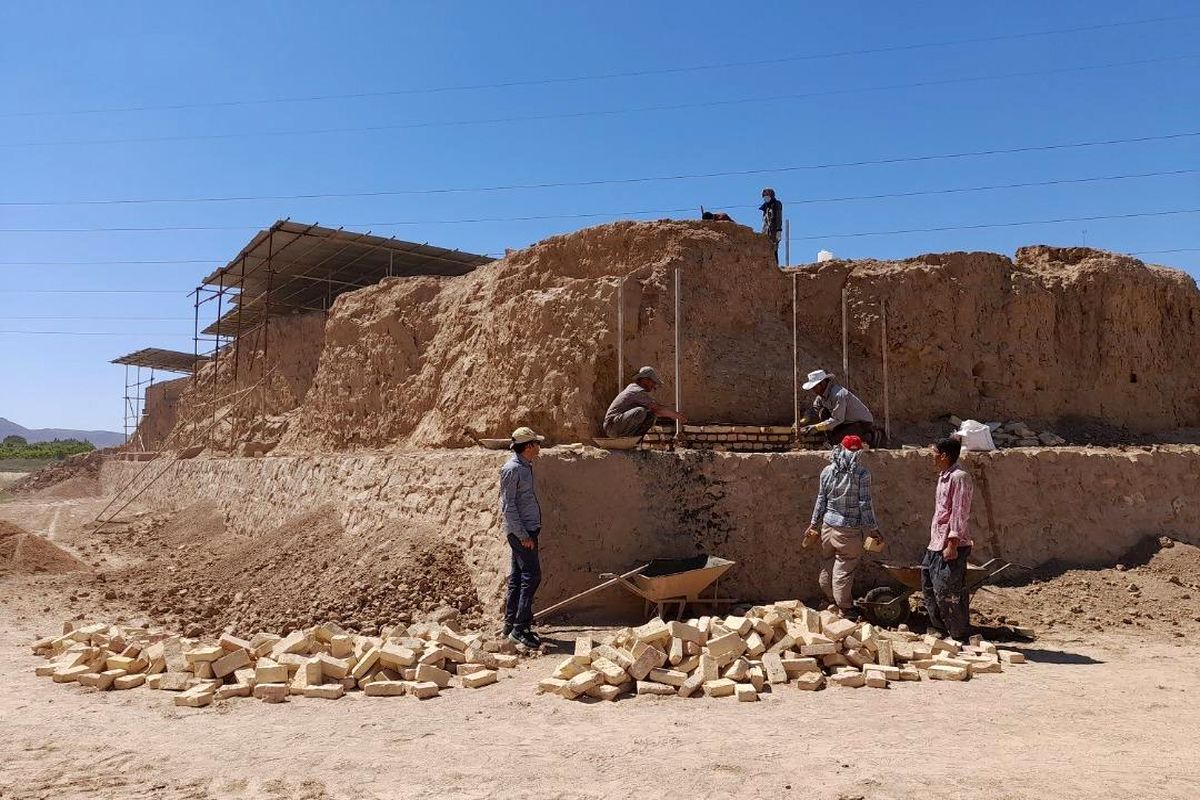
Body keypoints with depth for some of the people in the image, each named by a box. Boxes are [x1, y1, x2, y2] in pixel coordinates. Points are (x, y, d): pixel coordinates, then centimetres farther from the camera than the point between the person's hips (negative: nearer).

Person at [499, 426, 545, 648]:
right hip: (521, 531, -10)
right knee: (531, 575, -11)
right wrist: (522, 535, -19)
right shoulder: (512, 469, -14)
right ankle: (519, 628, -8)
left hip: (527, 529, 10)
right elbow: (508, 505, -17)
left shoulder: (525, 467, 15)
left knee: (517, 578, 12)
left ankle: (510, 625, 18)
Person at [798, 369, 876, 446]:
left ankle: (868, 438, -3)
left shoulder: (838, 394, -29)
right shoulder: (821, 394, -1)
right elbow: (814, 411, 5)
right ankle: (829, 443, -1)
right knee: (823, 412, -8)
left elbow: (837, 419, -28)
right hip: (847, 422, 8)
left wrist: (815, 427, -29)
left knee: (835, 440, -24)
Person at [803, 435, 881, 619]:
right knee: (844, 569, 4)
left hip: (828, 524, 4)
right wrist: (873, 528, -1)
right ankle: (845, 608, 15)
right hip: (849, 528, -4)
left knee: (827, 565, 15)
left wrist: (814, 524, 15)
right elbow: (865, 503, -10)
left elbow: (821, 500, 6)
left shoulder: (827, 471, 1)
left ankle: (832, 600, 29)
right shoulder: (862, 473, -11)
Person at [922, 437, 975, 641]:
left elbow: (959, 514, -19)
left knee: (946, 592, -7)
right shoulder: (943, 477, 16)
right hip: (937, 544, 10)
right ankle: (941, 631, 26)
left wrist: (952, 544, -22)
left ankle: (960, 637, 4)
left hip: (951, 545, -10)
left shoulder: (959, 478, -15)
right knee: (929, 586, 15)